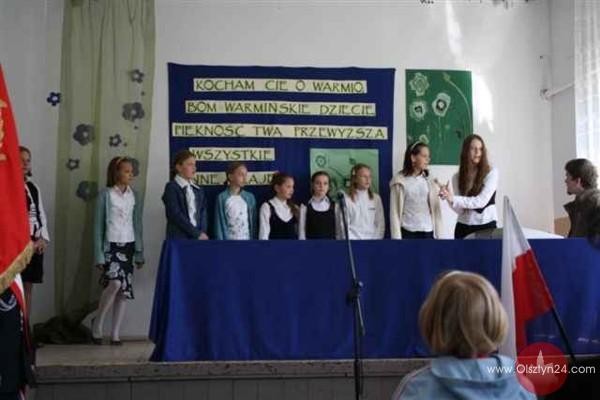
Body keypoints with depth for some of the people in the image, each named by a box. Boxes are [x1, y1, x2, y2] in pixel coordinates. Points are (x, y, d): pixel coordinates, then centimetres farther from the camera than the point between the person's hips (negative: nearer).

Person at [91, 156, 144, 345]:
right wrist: (99, 255, -7)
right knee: (115, 283, -22)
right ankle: (97, 323, 1)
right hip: (111, 246, -4)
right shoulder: (105, 194, -2)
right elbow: (98, 225, -2)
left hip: (128, 246, 4)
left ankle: (115, 334, 11)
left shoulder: (135, 196, 9)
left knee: (125, 290, 2)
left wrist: (139, 253, 9)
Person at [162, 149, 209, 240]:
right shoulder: (171, 188, -2)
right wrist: (197, 233, -14)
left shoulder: (198, 190, 16)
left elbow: (203, 212, 10)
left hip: (199, 238, 5)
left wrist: (203, 233, -8)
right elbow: (176, 215, -11)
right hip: (179, 239, -5)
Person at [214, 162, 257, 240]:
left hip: (246, 239, 3)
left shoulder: (250, 197, 6)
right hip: (229, 239, -3)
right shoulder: (222, 198, -3)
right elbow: (219, 223, -4)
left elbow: (253, 223, 7)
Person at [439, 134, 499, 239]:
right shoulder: (457, 177, 3)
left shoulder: (491, 172, -5)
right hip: (463, 227, 2)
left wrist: (453, 199, -22)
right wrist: (450, 198, -22)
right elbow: (459, 210, -3)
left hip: (486, 226, -2)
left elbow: (481, 201, -16)